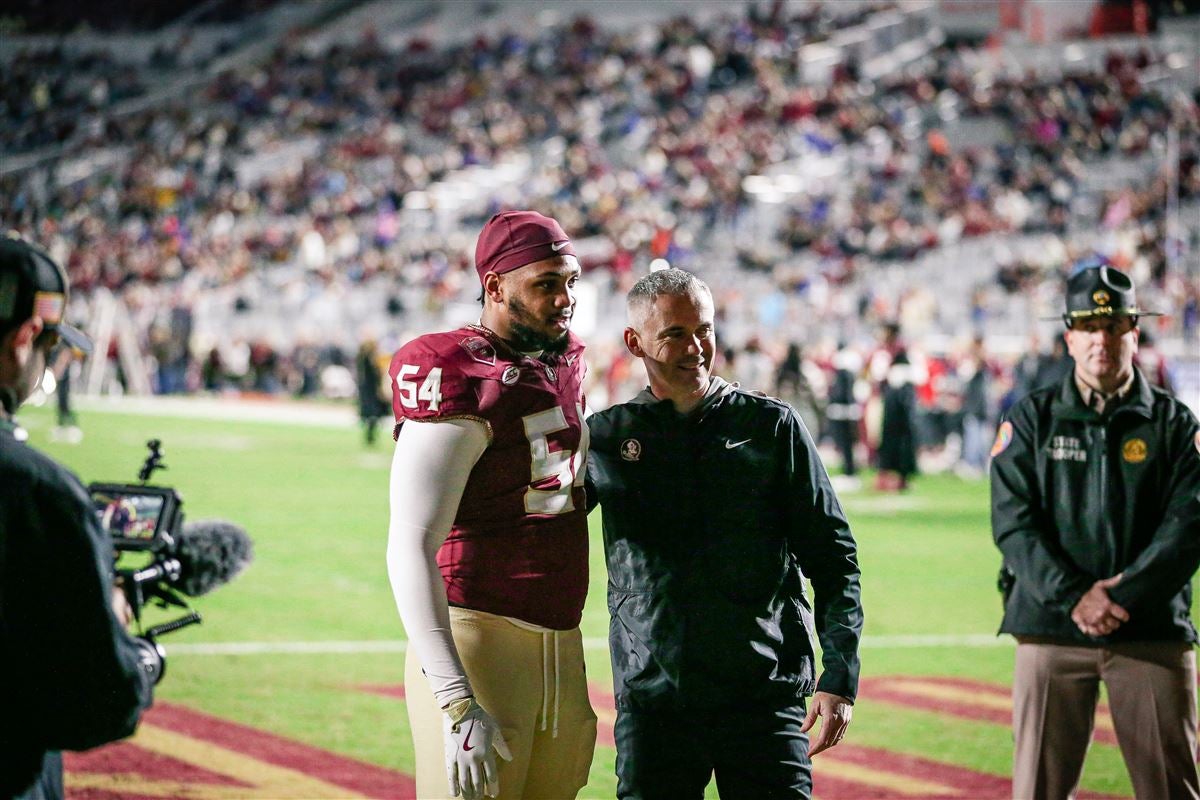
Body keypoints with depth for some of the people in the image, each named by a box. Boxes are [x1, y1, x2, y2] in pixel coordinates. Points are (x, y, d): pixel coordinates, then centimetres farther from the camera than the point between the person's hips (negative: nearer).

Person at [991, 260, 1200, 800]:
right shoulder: (1032, 420, 9)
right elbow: (1014, 524, -1)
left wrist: (1124, 594, -15)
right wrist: (1073, 598, -14)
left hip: (1153, 630, 0)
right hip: (1052, 629, 0)